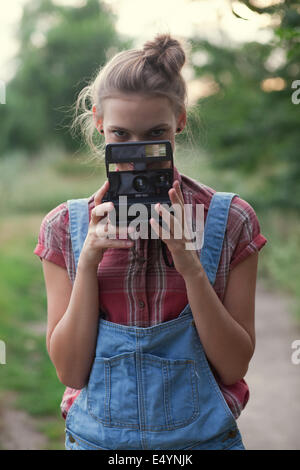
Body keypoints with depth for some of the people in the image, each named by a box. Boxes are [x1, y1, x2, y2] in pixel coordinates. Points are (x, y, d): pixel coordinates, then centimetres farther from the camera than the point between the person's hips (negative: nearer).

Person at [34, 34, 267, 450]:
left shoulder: (229, 220, -8)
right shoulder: (65, 226, -5)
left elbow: (234, 365, -9)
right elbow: (70, 370, -7)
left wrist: (190, 265, -21)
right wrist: (89, 260, -19)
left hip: (203, 434, 0)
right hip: (96, 434, 1)